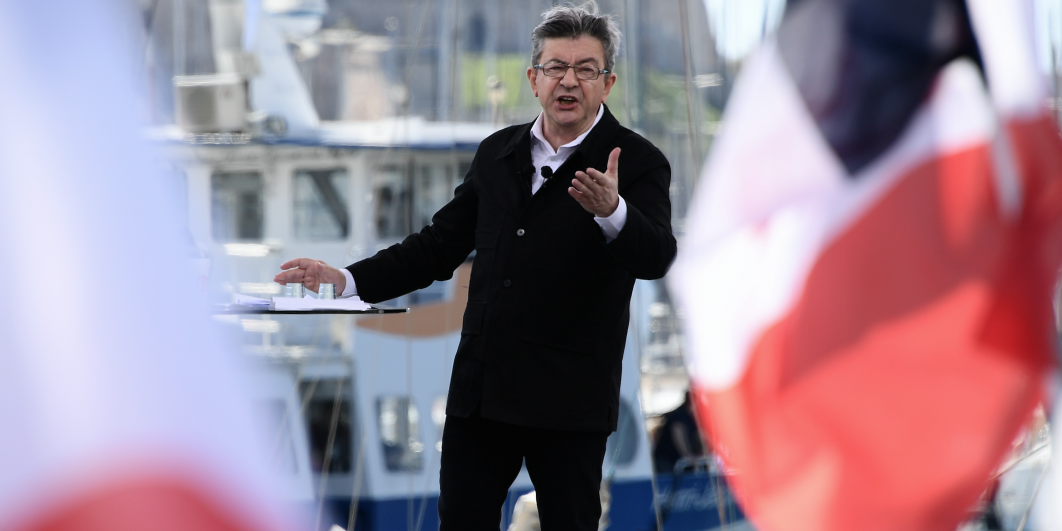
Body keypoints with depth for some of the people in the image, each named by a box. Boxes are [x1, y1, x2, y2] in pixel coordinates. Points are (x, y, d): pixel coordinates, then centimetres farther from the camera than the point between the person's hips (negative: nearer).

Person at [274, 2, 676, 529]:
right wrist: (347, 280, 10)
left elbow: (656, 257, -21)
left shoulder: (637, 163, -4)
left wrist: (611, 211, -42)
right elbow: (440, 245, 20)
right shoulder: (498, 154, 13)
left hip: (569, 401, -5)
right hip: (482, 387, 5)